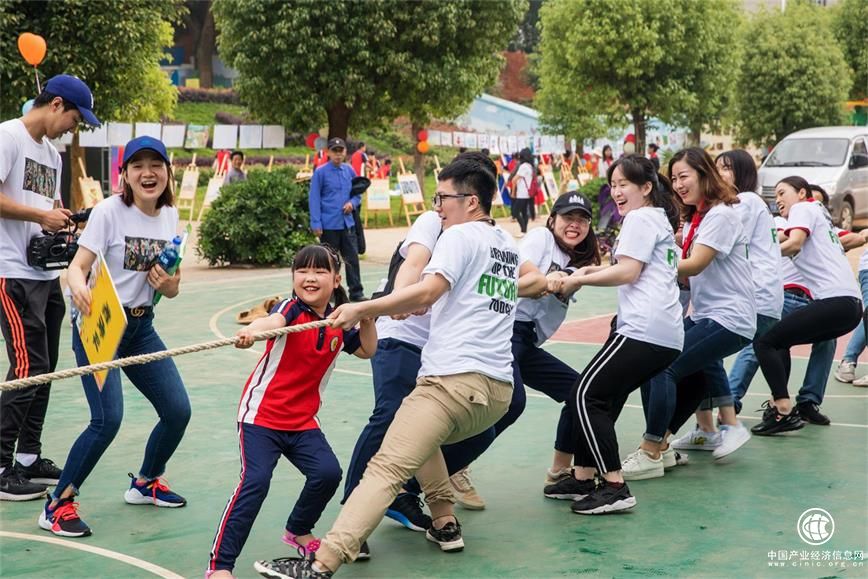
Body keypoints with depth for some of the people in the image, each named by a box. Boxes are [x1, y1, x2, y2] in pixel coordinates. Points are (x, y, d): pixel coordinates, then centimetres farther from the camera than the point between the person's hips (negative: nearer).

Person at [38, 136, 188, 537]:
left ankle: (145, 483, 31)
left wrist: (171, 286, -14)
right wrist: (79, 287, -41)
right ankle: (58, 504, -3)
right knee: (108, 418, -20)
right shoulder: (109, 211, -13)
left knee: (177, 410, 4)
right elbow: (77, 266, -19)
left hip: (141, 327, 6)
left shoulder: (169, 216, 3)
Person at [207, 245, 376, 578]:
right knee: (255, 480, -19)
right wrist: (252, 330, -62)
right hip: (261, 414, -5)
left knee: (328, 473, -12)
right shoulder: (291, 310, -14)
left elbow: (367, 351, 18)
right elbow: (273, 322, -38)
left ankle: (298, 531, 19)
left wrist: (367, 318, -2)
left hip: (303, 421, 5)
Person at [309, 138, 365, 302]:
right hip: (328, 225, -3)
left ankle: (356, 292, 10)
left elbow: (357, 194, 17)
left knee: (352, 258, 3)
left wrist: (352, 203, -5)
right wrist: (316, 223, -12)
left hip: (347, 223, 3)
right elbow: (314, 199, -6)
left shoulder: (349, 171, 8)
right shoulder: (320, 172, -4)